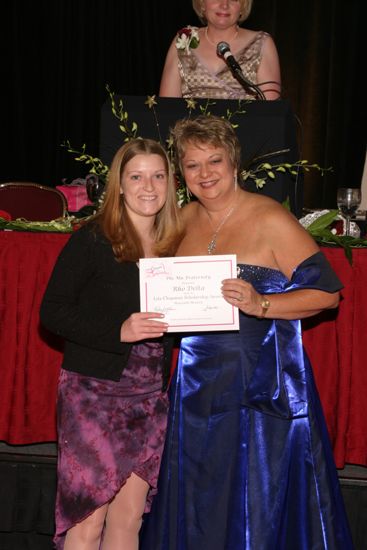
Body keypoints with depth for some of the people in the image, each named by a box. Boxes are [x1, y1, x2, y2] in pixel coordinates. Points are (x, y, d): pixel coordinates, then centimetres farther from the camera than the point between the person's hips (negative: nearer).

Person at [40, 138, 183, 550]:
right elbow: (52, 311, -10)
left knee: (129, 516, 8)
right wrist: (118, 331, -21)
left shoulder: (173, 245, 9)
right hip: (93, 392, -5)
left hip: (150, 396, 5)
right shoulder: (91, 241, -8)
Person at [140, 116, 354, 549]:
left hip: (261, 385, -6)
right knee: (196, 509, 15)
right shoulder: (185, 219, 9)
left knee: (258, 509, 3)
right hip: (198, 385, 6)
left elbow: (327, 291, -12)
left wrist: (260, 304, -24)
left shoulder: (270, 220, -10)